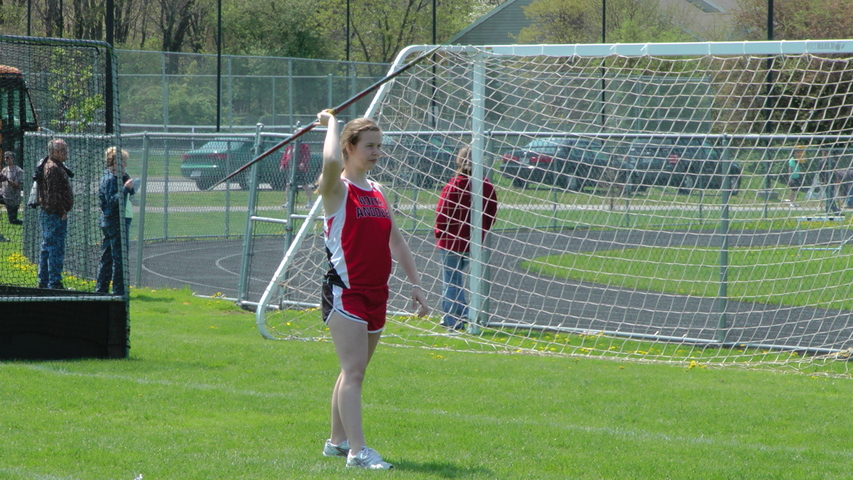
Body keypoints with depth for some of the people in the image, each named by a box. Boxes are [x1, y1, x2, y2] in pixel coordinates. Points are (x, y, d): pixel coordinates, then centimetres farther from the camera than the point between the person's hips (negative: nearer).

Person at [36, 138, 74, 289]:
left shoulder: (57, 166, 17)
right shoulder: (53, 168, -16)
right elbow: (54, 193, -21)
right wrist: (62, 212, -18)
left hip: (46, 214, 11)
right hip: (55, 215, -11)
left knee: (46, 248, 14)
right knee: (56, 249, -9)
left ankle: (43, 282, 20)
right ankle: (54, 283, -9)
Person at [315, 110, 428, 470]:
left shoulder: (377, 193, 16)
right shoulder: (338, 189, -7)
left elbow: (396, 240, 21)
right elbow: (332, 161, -30)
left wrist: (415, 283, 16)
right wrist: (331, 123, -14)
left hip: (376, 292, 8)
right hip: (346, 291, -8)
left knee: (354, 372, 15)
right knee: (354, 371, -14)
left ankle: (337, 441, 25)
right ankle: (357, 451, -19)